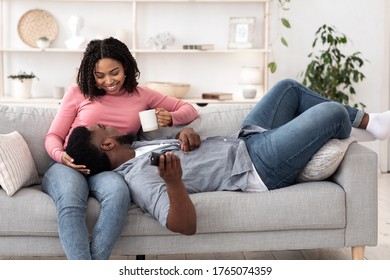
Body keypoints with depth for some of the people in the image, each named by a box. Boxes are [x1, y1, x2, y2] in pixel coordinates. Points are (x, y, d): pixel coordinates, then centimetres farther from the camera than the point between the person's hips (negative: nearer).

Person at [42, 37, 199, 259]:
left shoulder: (141, 95, 17)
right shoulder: (77, 93, 13)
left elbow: (189, 110, 21)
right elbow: (54, 135, 13)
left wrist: (170, 119, -3)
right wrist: (60, 155, -11)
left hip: (106, 170, 1)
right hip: (68, 166, -1)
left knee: (118, 194, -38)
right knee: (71, 201, -38)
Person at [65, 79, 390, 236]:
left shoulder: (133, 150, 3)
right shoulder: (138, 178, -26)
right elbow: (185, 225, -38)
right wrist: (173, 181, -54)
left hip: (243, 142, 10)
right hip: (257, 167, -10)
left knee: (289, 87, 17)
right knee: (332, 113, -13)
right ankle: (341, 143, 27)